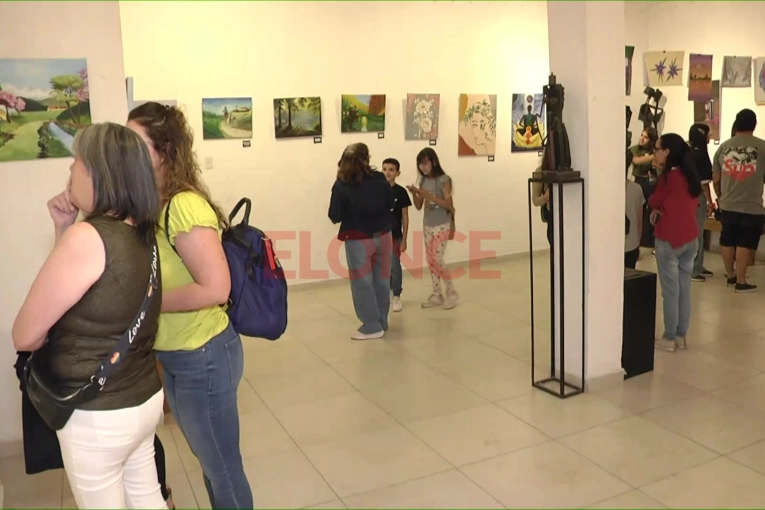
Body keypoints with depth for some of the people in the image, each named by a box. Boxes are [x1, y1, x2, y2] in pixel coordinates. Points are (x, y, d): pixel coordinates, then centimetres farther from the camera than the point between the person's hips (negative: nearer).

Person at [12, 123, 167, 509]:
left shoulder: (88, 237, -25)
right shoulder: (142, 235, -1)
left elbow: (25, 336, -16)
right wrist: (64, 230, 1)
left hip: (97, 416, -7)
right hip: (145, 399, 7)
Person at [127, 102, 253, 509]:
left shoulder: (184, 205, -23)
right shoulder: (153, 205, 5)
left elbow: (215, 288, -28)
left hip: (203, 357, -9)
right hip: (174, 356, 9)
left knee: (222, 468, 11)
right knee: (210, 461, 26)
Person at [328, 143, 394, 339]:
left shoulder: (341, 185, -13)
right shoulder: (380, 179, -3)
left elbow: (335, 216, -10)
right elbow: (390, 204, 8)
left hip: (358, 240, -4)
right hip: (383, 236, 4)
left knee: (362, 283, 8)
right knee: (381, 280, 15)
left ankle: (372, 326, 14)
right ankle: (382, 322, 27)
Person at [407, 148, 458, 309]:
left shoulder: (443, 180, -12)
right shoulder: (423, 181, 6)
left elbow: (449, 205, -17)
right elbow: (418, 206, 9)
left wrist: (429, 196, -23)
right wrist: (414, 194, -10)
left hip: (441, 225, -6)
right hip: (427, 225, 7)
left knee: (437, 259, -10)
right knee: (430, 260, 7)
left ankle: (451, 292, 6)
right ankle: (437, 295, 15)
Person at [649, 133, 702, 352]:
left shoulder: (668, 177, -15)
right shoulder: (690, 176, 8)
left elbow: (653, 201, -4)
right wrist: (661, 208, 3)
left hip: (669, 240, -7)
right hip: (691, 238, 7)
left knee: (670, 291, 0)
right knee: (684, 289, 12)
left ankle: (669, 338, 7)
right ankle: (681, 336, 19)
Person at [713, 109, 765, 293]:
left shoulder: (723, 146, 3)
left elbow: (715, 179, 7)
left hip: (727, 205, 3)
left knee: (727, 241, 14)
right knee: (744, 244, 3)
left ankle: (730, 276, 26)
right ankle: (741, 281, 7)